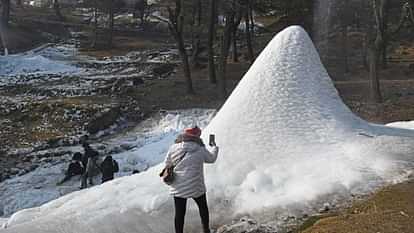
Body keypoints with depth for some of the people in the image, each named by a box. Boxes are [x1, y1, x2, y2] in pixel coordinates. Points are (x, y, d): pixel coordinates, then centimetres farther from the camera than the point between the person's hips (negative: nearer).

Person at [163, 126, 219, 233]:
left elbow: (167, 164, 4)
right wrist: (215, 147, 27)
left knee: (179, 213, 10)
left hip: (178, 188, 1)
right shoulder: (200, 150, -11)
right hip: (196, 187, -1)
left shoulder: (173, 148, -8)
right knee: (203, 207, 24)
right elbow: (211, 158, 8)